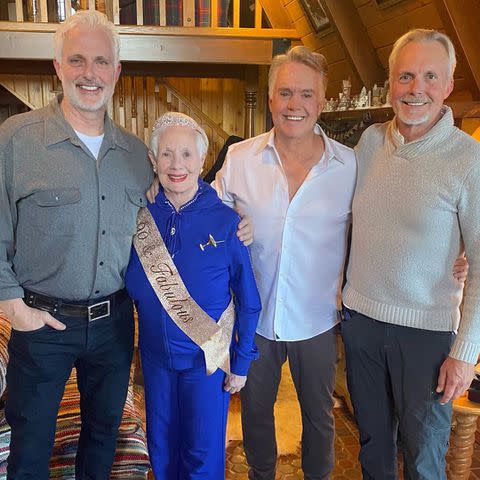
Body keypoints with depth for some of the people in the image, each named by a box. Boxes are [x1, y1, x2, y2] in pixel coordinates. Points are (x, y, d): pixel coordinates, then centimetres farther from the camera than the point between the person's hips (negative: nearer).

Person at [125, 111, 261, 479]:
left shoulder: (225, 221, -14)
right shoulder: (140, 218, -7)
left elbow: (248, 300, -8)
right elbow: (130, 288, 5)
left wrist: (241, 363, -6)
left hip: (207, 357, -3)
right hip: (155, 356, 3)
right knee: (161, 450, 21)